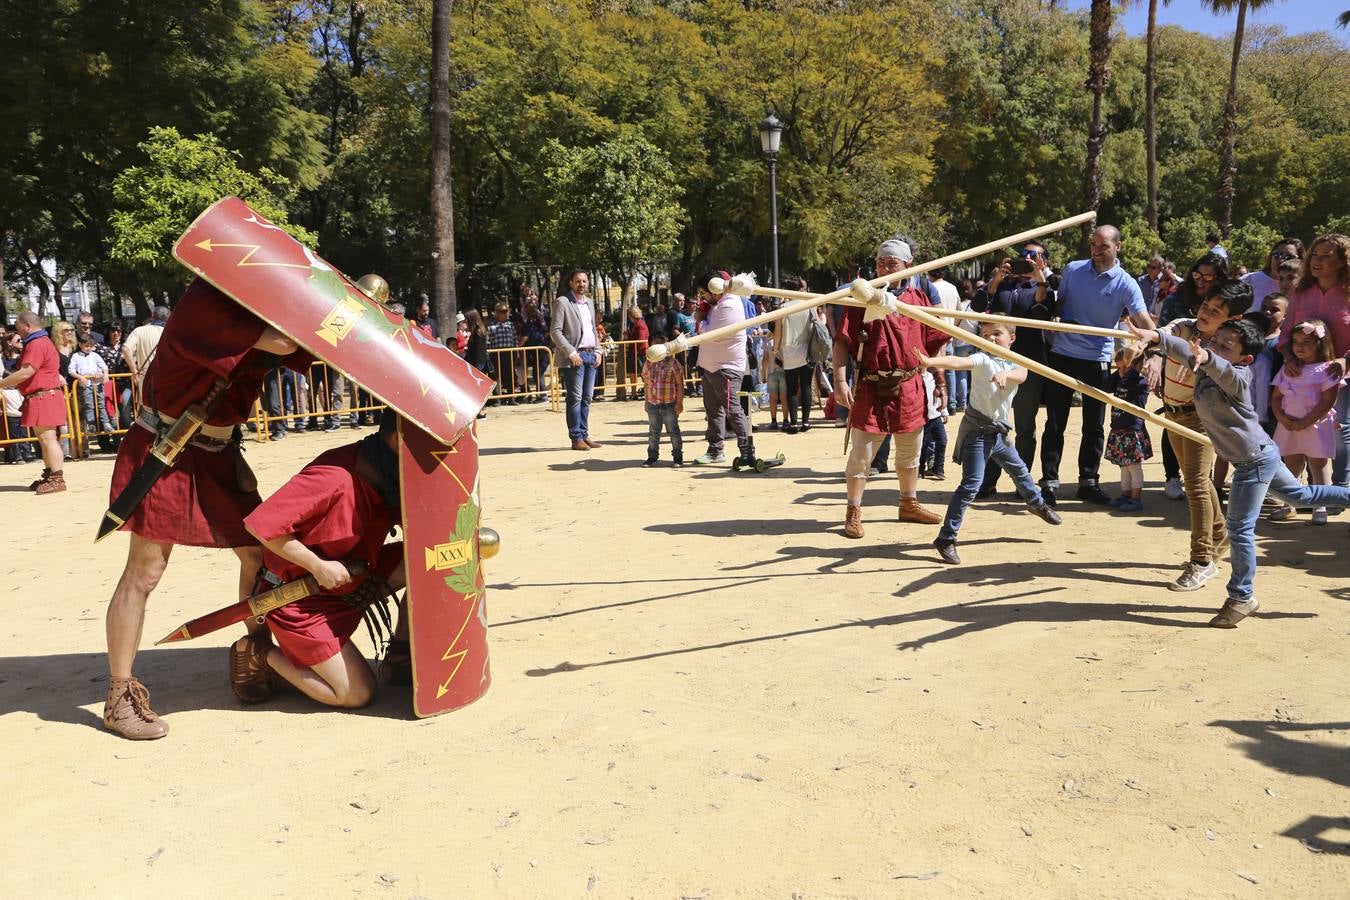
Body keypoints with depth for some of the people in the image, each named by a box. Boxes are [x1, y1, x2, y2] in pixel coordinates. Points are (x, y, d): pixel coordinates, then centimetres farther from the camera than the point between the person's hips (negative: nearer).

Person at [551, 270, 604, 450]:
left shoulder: (590, 303, 17)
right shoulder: (562, 302, -5)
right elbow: (555, 331, -10)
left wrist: (598, 351, 9)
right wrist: (571, 353, -16)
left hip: (591, 355, 7)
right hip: (574, 357, -7)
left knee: (587, 398, 8)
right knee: (575, 398, -6)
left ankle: (584, 435, 14)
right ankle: (576, 438, -2)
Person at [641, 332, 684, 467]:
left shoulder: (672, 362, -8)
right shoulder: (649, 364, 6)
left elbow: (680, 384, -7)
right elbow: (646, 384, 14)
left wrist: (679, 402, -11)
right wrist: (646, 401, 12)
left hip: (670, 404, -4)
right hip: (653, 404, 4)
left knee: (673, 431, 5)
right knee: (653, 432, 12)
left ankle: (678, 456, 15)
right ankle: (652, 456, 21)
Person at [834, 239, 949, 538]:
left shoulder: (918, 297, 6)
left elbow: (933, 342, 11)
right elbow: (842, 342, -9)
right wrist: (840, 381, -19)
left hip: (910, 388, 4)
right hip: (872, 388, -4)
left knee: (910, 452, 18)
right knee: (862, 453, -1)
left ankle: (909, 504, 36)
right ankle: (854, 511, 12)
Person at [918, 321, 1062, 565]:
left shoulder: (1016, 363, 3)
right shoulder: (982, 359, -13)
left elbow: (1021, 375, -20)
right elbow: (958, 361, -34)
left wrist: (1005, 374, -44)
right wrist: (929, 361, -54)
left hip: (998, 431, 7)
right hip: (977, 430, -6)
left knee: (1019, 469, 27)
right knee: (972, 483, -14)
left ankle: (1037, 503, 57)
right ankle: (946, 538, -11)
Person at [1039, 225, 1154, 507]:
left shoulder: (1126, 284, -6)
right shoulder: (1072, 270, 1)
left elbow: (1144, 321, -18)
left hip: (1097, 360, 0)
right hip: (1062, 355, 0)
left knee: (1095, 426, 8)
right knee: (1055, 423, 2)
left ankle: (1088, 482, 21)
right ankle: (1050, 482, 10)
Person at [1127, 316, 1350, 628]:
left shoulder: (1237, 377, -26)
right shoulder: (1205, 370, -3)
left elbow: (1225, 370, -49)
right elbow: (1185, 348, -11)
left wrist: (1205, 357, -70)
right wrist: (1154, 335, -30)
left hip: (1254, 461, -9)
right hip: (1261, 453, 9)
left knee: (1240, 528, -1)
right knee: (1301, 495, 27)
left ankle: (1242, 597, 11)